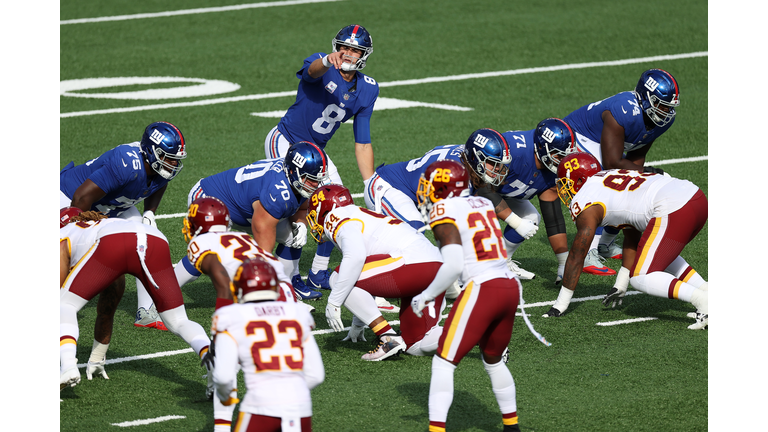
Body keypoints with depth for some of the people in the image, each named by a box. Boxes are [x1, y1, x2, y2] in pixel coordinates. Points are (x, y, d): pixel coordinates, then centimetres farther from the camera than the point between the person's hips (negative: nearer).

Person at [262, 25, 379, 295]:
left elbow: (363, 143, 2)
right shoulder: (322, 66, -20)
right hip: (285, 141, -7)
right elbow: (314, 70, -48)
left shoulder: (367, 90, -3)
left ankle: (319, 274, 20)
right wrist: (328, 60, -73)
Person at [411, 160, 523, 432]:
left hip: (481, 288, -8)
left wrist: (426, 296, -4)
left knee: (444, 363, -1)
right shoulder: (483, 205, 16)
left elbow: (453, 265, -15)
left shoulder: (445, 213, -6)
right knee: (493, 360, 26)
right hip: (511, 286, 8)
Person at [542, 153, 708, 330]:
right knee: (660, 253, 32)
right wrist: (620, 287, 44)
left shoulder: (585, 203, 5)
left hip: (673, 210, -9)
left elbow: (577, 256, 8)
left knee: (641, 279, -4)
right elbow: (632, 241, 38)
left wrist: (561, 304, 16)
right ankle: (707, 290, 15)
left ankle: (703, 300, -20)